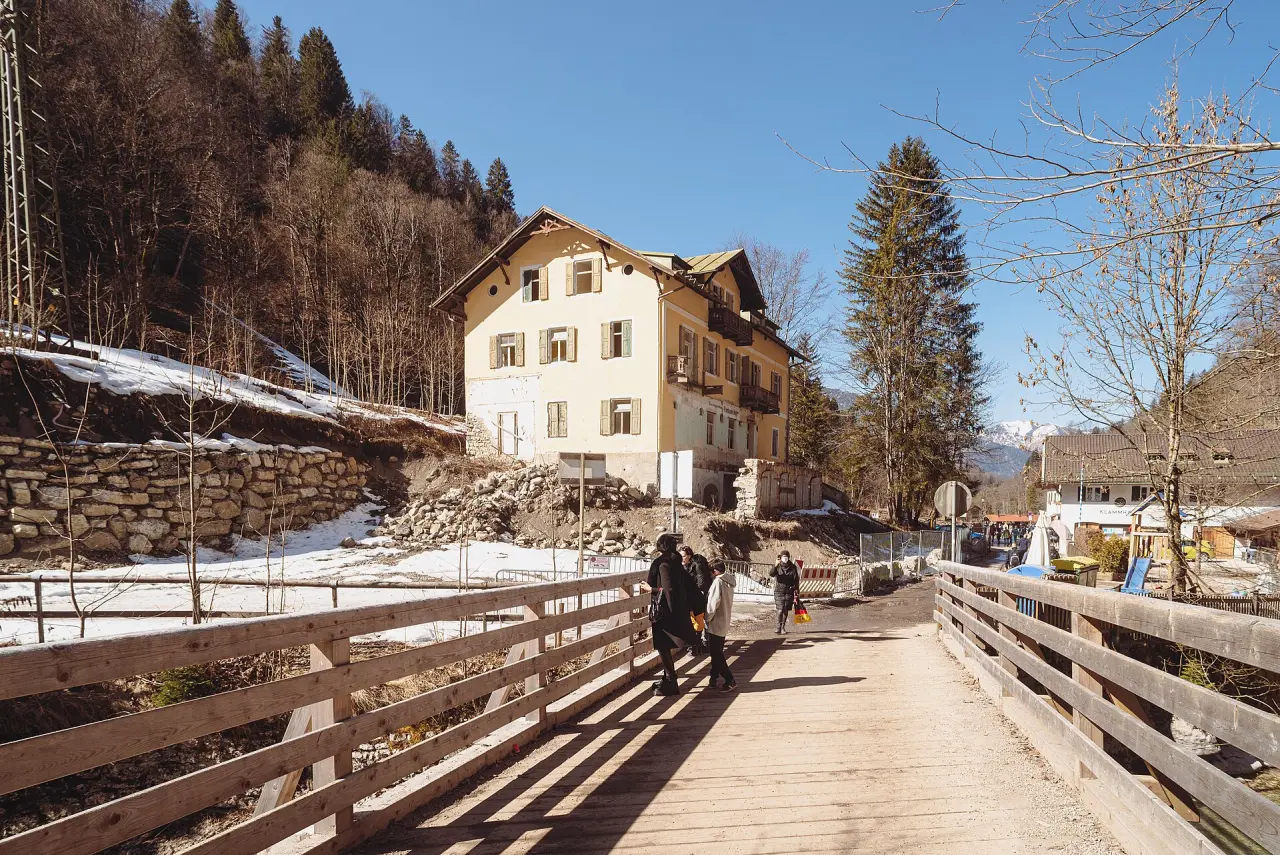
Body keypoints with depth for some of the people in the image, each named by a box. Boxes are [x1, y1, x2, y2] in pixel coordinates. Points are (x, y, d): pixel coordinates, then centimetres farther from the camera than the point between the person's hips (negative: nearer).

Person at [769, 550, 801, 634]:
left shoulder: (793, 567, 2)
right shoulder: (778, 566, -1)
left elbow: (796, 580, 5)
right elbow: (771, 574, -19)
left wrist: (796, 592, 1)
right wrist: (775, 566, -34)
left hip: (789, 592, 2)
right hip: (779, 591, -2)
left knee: (786, 610, 7)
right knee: (780, 610, -11)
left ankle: (783, 627, 22)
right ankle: (778, 627, -2)